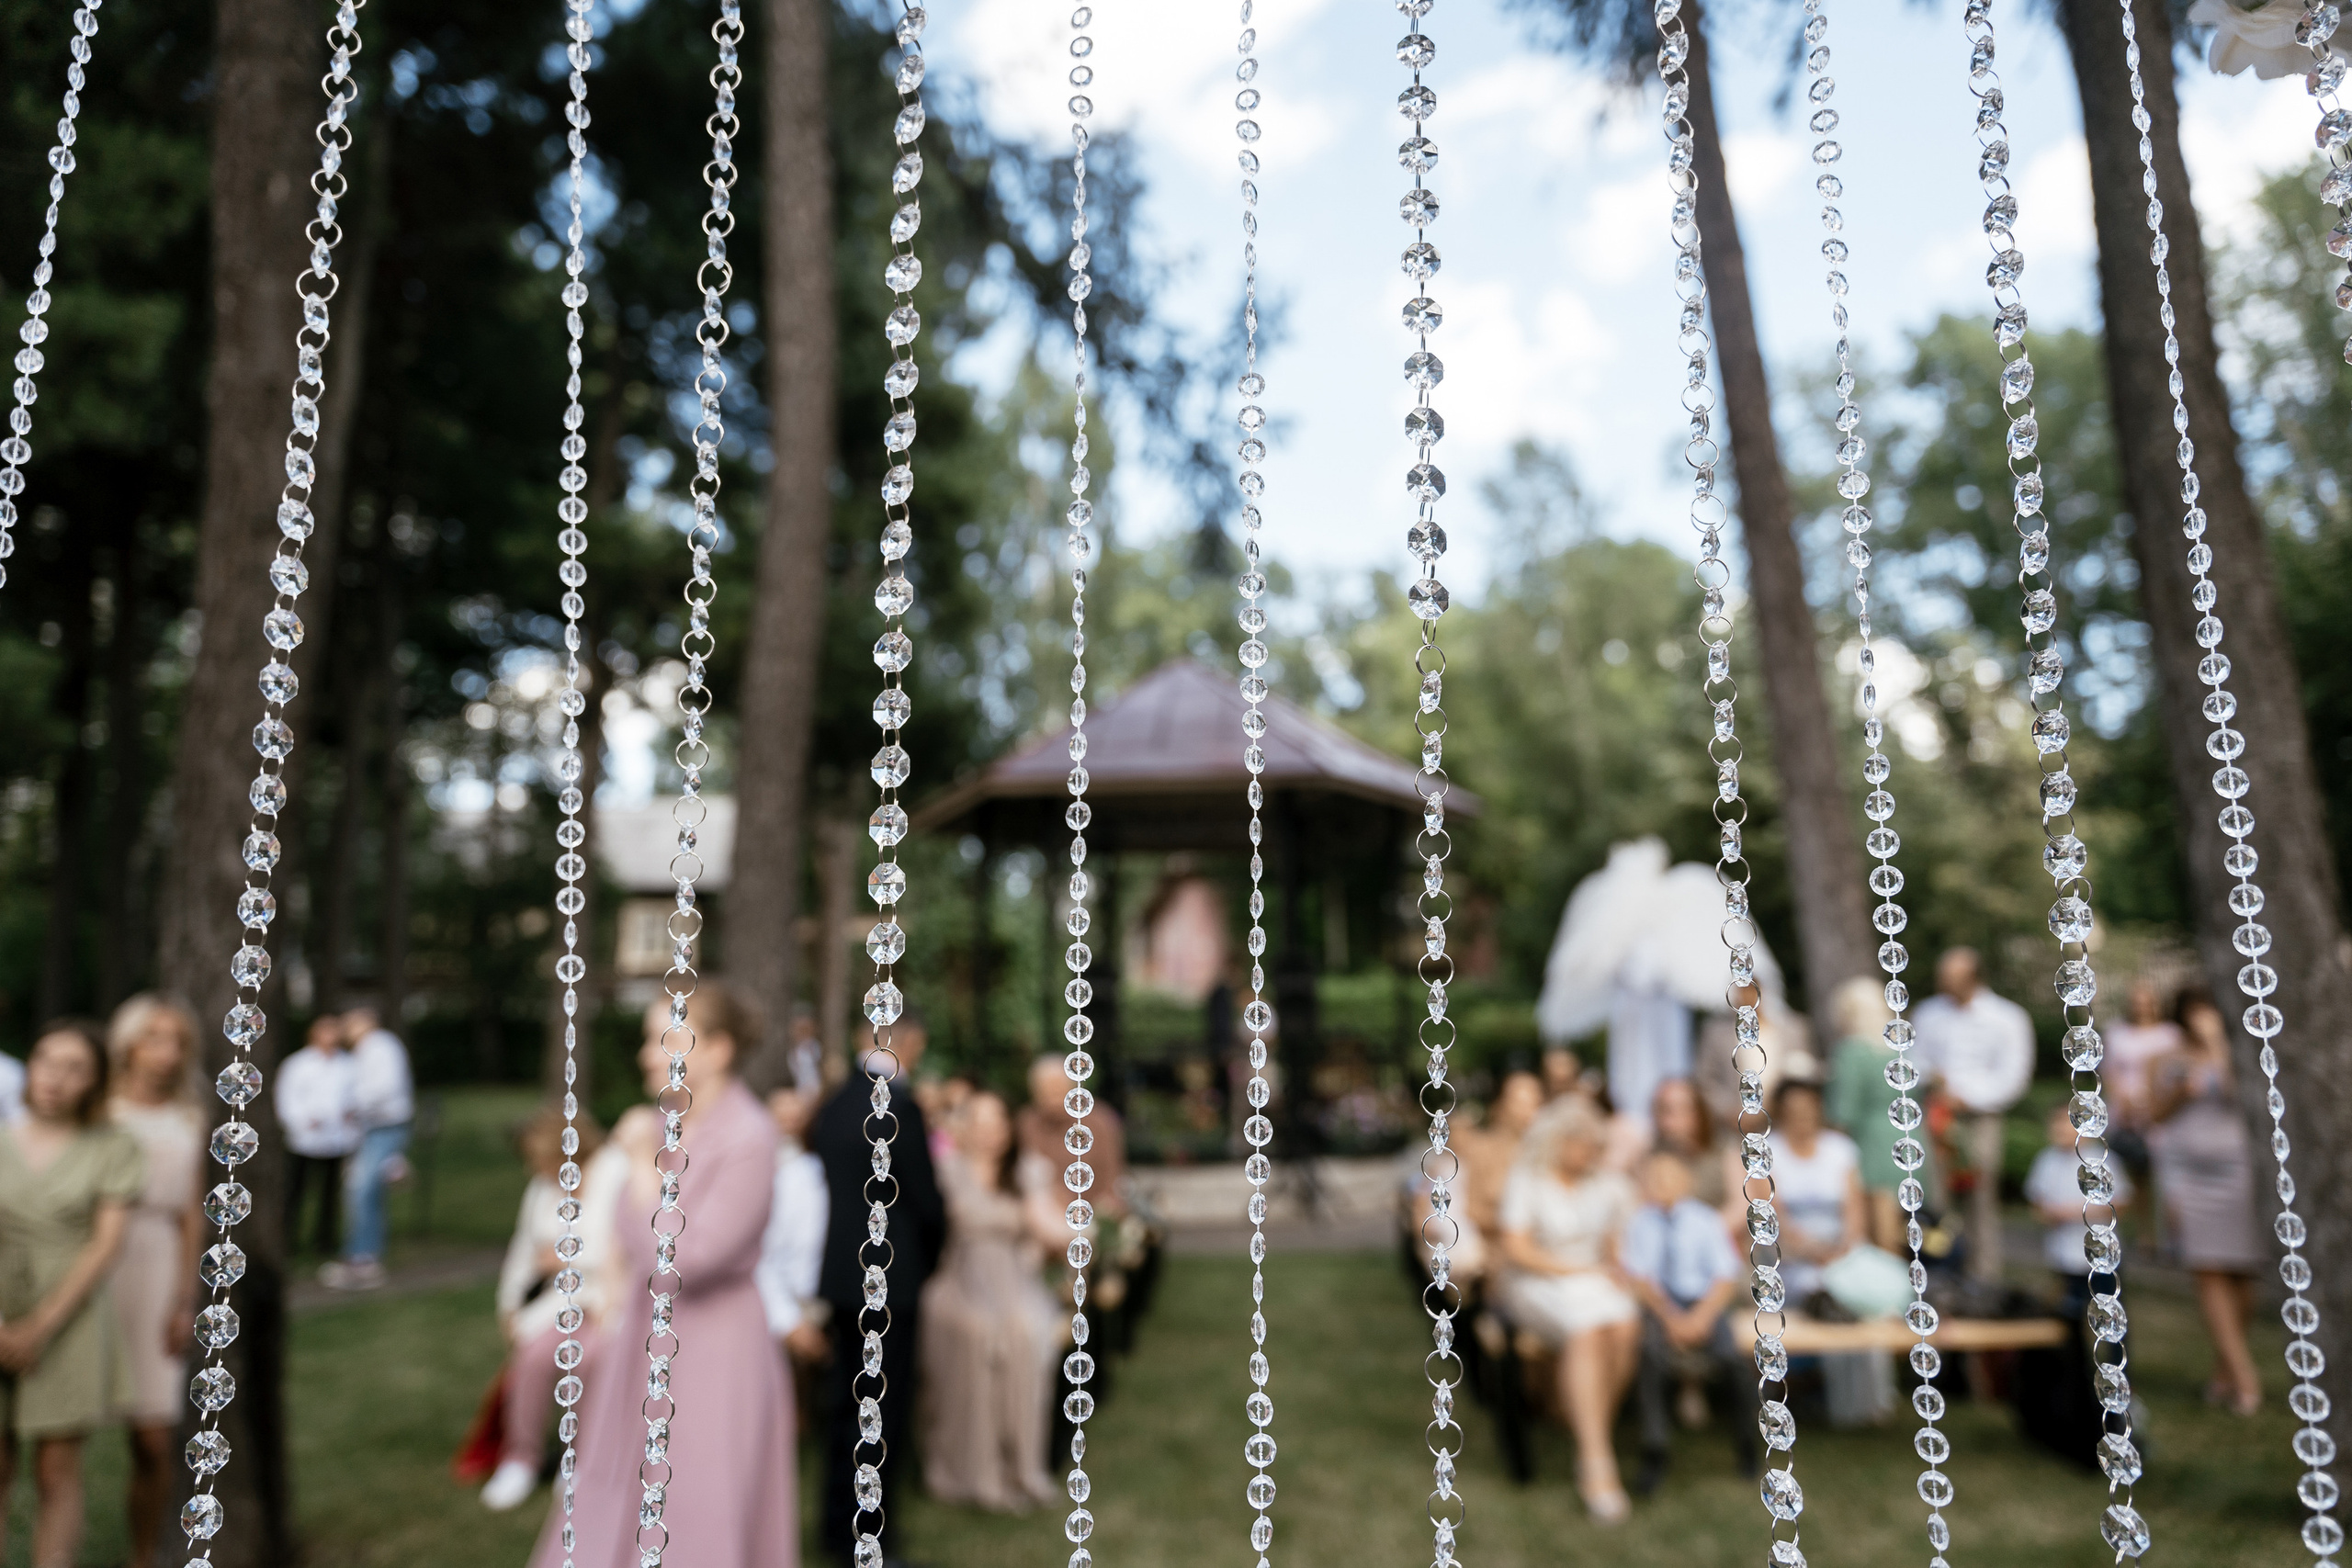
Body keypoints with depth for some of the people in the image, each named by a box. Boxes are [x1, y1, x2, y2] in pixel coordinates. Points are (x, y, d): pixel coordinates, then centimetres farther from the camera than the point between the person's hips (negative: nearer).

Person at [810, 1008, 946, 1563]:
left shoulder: (833, 1104, 4)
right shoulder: (899, 1107, -19)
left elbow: (825, 1181, 10)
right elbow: (927, 1202, -15)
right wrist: (928, 1254, 5)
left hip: (841, 1273, 8)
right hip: (891, 1278, -8)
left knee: (845, 1402, 18)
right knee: (886, 1409, 4)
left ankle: (838, 1522, 30)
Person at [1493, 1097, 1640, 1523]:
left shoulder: (1609, 1185, 12)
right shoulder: (1526, 1184, -2)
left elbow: (1618, 1248, 13)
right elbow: (1516, 1251, -9)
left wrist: (1614, 1272, -9)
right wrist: (1579, 1269, -13)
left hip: (1596, 1283, 4)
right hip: (1536, 1285, -4)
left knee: (1625, 1326, -29)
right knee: (1588, 1329, -34)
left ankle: (1591, 1450, -19)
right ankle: (1598, 1462, -35)